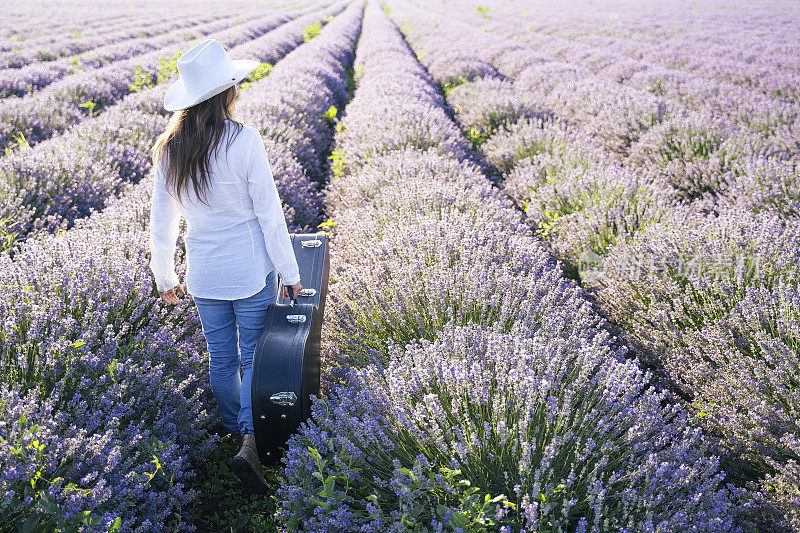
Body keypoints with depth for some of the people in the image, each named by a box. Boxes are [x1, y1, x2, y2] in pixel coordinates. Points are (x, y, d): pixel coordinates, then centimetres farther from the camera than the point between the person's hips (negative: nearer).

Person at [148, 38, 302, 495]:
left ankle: (234, 429, 39)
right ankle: (250, 442, -5)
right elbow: (270, 214, -14)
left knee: (221, 357, 19)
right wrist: (291, 273, -5)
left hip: (204, 273, 4)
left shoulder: (169, 150, -4)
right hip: (252, 269, -4)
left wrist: (166, 278, 15)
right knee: (254, 355, 8)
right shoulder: (245, 141, -18)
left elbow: (162, 222, 3)